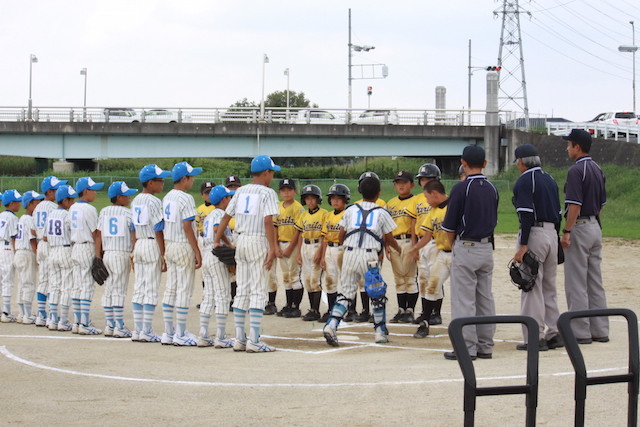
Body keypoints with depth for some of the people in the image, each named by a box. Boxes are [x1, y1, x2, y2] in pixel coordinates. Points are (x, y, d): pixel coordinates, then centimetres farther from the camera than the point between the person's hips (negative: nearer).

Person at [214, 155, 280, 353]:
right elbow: (268, 221, -17)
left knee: (242, 291, 10)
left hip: (241, 241, 6)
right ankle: (254, 340, -9)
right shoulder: (267, 193, -7)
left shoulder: (241, 191, 12)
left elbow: (226, 217, 11)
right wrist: (272, 249, -19)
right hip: (258, 242, -6)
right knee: (258, 292, -5)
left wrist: (217, 241, 15)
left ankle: (239, 339, 10)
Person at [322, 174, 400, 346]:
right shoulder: (381, 213, 5)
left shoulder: (350, 210, 11)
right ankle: (380, 332, 15)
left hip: (349, 254, 2)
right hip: (370, 255, -2)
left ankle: (331, 324, -13)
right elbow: (389, 240, 12)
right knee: (378, 293, 13)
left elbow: (341, 237, 13)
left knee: (346, 293, 6)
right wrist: (399, 250, 33)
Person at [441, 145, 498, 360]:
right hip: (487, 248, 7)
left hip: (466, 248, -7)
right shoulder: (491, 189, 7)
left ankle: (467, 347, -4)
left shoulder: (461, 188, -13)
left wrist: (453, 246, 8)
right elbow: (493, 221, 13)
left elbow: (450, 225, -8)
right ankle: (485, 346, 13)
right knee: (485, 300, 11)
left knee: (464, 300, -3)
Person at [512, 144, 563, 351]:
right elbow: (558, 213, 15)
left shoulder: (524, 181, -9)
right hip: (552, 233, 8)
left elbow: (526, 215, -18)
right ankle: (554, 334, 15)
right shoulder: (550, 180, 15)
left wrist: (523, 246, -20)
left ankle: (536, 338, -7)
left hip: (534, 233, -8)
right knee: (549, 287, 15)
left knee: (531, 288, -5)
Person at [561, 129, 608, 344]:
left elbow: (575, 205, -21)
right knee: (595, 283, 11)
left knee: (576, 284, -4)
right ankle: (600, 331, 13)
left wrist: (567, 231, -19)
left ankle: (580, 332, -4)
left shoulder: (576, 170, -15)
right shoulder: (597, 169, 12)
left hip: (580, 227, -9)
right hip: (595, 227, 9)